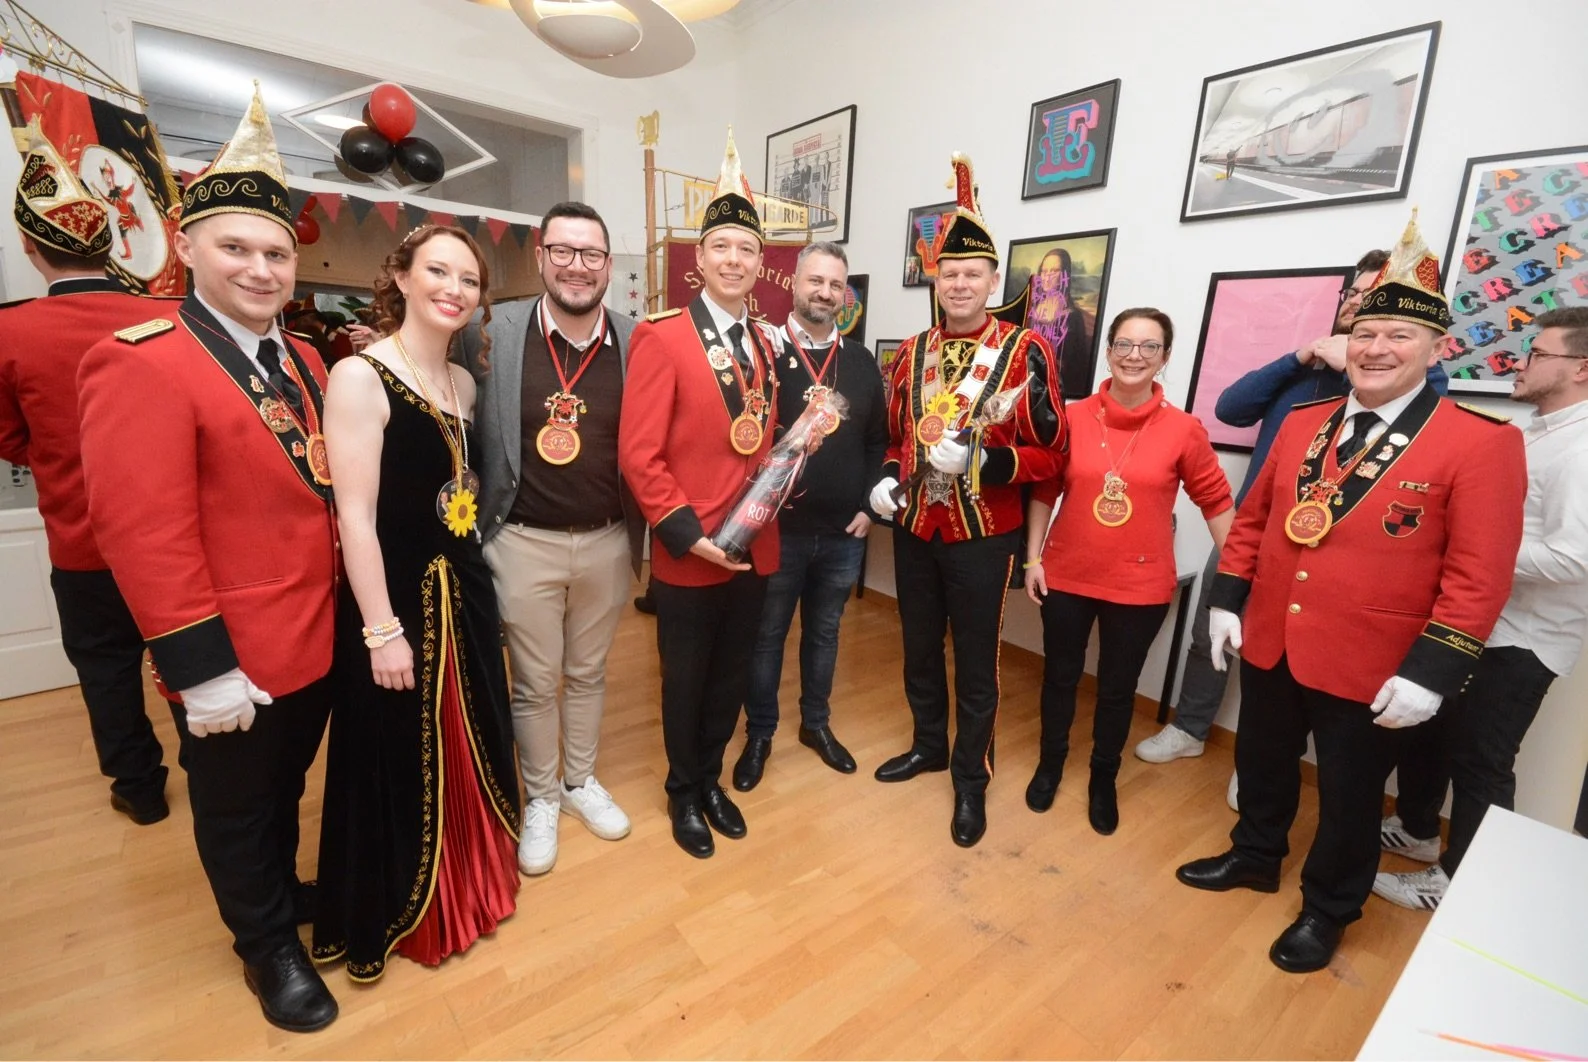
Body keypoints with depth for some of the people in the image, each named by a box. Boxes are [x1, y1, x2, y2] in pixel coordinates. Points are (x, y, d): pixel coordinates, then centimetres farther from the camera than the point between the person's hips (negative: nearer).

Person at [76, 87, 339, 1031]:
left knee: (286, 790, 27)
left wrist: (348, 606, 13)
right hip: (236, 661, -6)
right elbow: (145, 533, -21)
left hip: (317, 639, 7)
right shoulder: (141, 363, -17)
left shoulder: (303, 360, 7)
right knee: (236, 810, 18)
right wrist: (200, 667, -21)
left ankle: (287, 892, 50)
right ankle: (269, 945, 39)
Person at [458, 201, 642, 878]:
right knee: (534, 684, 13)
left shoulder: (636, 341, -2)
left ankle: (580, 781, 41)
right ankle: (540, 798, 36)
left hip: (608, 541, 2)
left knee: (589, 673, 19)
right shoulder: (495, 333, -6)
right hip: (524, 542, -1)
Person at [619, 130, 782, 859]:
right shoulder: (660, 338, -10)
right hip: (687, 554, -5)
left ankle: (712, 779, 43)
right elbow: (638, 455, -15)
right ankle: (684, 792, 39)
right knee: (685, 683, 14)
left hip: (756, 548, 5)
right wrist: (688, 532, -18)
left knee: (732, 679, 19)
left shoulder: (767, 345, 9)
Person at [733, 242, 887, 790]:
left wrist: (868, 505, 2)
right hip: (776, 529, -3)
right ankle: (759, 734, 29)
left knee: (824, 632, 18)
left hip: (843, 533, 4)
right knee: (767, 635, 11)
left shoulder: (861, 362, 8)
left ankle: (816, 724, 38)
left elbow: (878, 441, 10)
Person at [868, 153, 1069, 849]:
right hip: (913, 531, 5)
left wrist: (980, 460, -24)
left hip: (984, 538, -4)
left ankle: (972, 779, 30)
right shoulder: (911, 352, 6)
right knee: (919, 649, 19)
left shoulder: (1025, 352, -8)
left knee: (975, 664, 9)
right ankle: (928, 744, 42)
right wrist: (887, 479, -5)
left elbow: (1052, 454, -8)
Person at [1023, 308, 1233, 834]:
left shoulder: (1185, 430, -7)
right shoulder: (1072, 418, -5)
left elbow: (1216, 503, 1)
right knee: (1060, 676, 16)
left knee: (1118, 688, 15)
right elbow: (1044, 491, 1)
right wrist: (1033, 558, -1)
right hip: (1066, 575, 1)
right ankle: (1050, 764, 40)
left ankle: (1103, 781, 39)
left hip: (1140, 585, 0)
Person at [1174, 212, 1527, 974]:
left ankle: (1328, 909, 38)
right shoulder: (1301, 423, 4)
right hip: (1270, 643, 5)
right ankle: (1254, 857, 46)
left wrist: (1432, 671, -17)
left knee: (1350, 794, 15)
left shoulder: (1482, 444, -10)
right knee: (1263, 762, 22)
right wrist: (1229, 601, 4)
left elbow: (1479, 576, -13)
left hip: (1367, 666, -4)